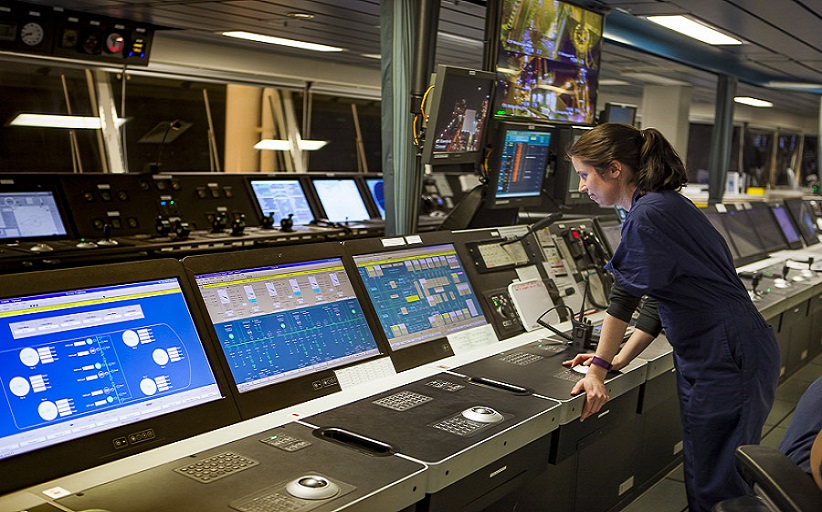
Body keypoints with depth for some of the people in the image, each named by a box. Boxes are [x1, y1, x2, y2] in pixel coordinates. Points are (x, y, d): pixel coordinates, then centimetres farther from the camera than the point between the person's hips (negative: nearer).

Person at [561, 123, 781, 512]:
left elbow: (624, 297, -16)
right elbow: (660, 297, 14)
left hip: (728, 360, -10)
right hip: (717, 355, 10)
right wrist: (618, 359, 11)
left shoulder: (648, 215, -20)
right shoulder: (665, 204, 12)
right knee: (704, 473, 19)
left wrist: (599, 368, -6)